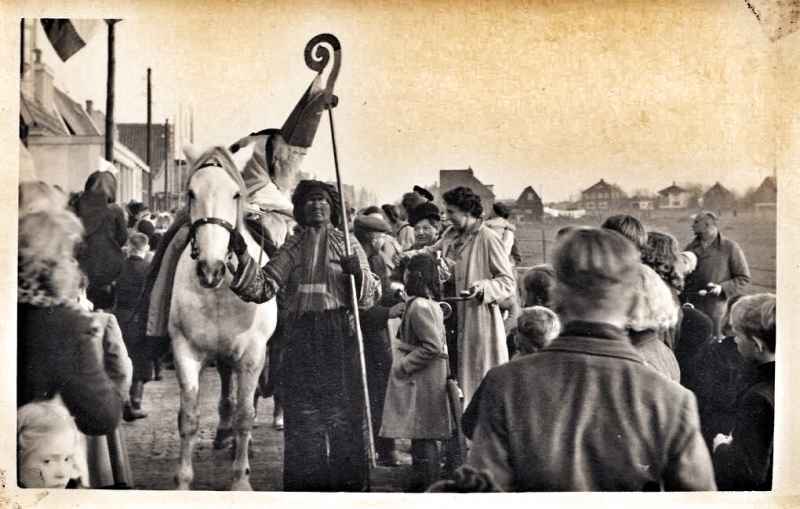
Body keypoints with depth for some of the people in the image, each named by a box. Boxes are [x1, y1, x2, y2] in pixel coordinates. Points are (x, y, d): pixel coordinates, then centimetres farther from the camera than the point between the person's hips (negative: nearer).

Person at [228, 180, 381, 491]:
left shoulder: (348, 245, 9)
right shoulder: (292, 249, 12)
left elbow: (372, 296, 5)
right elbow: (263, 288, 0)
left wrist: (359, 273, -16)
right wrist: (243, 258, -15)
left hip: (340, 337, -1)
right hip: (302, 338, 2)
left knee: (345, 415, 0)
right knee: (302, 418, 3)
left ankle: (349, 482, 9)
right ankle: (304, 483, 11)